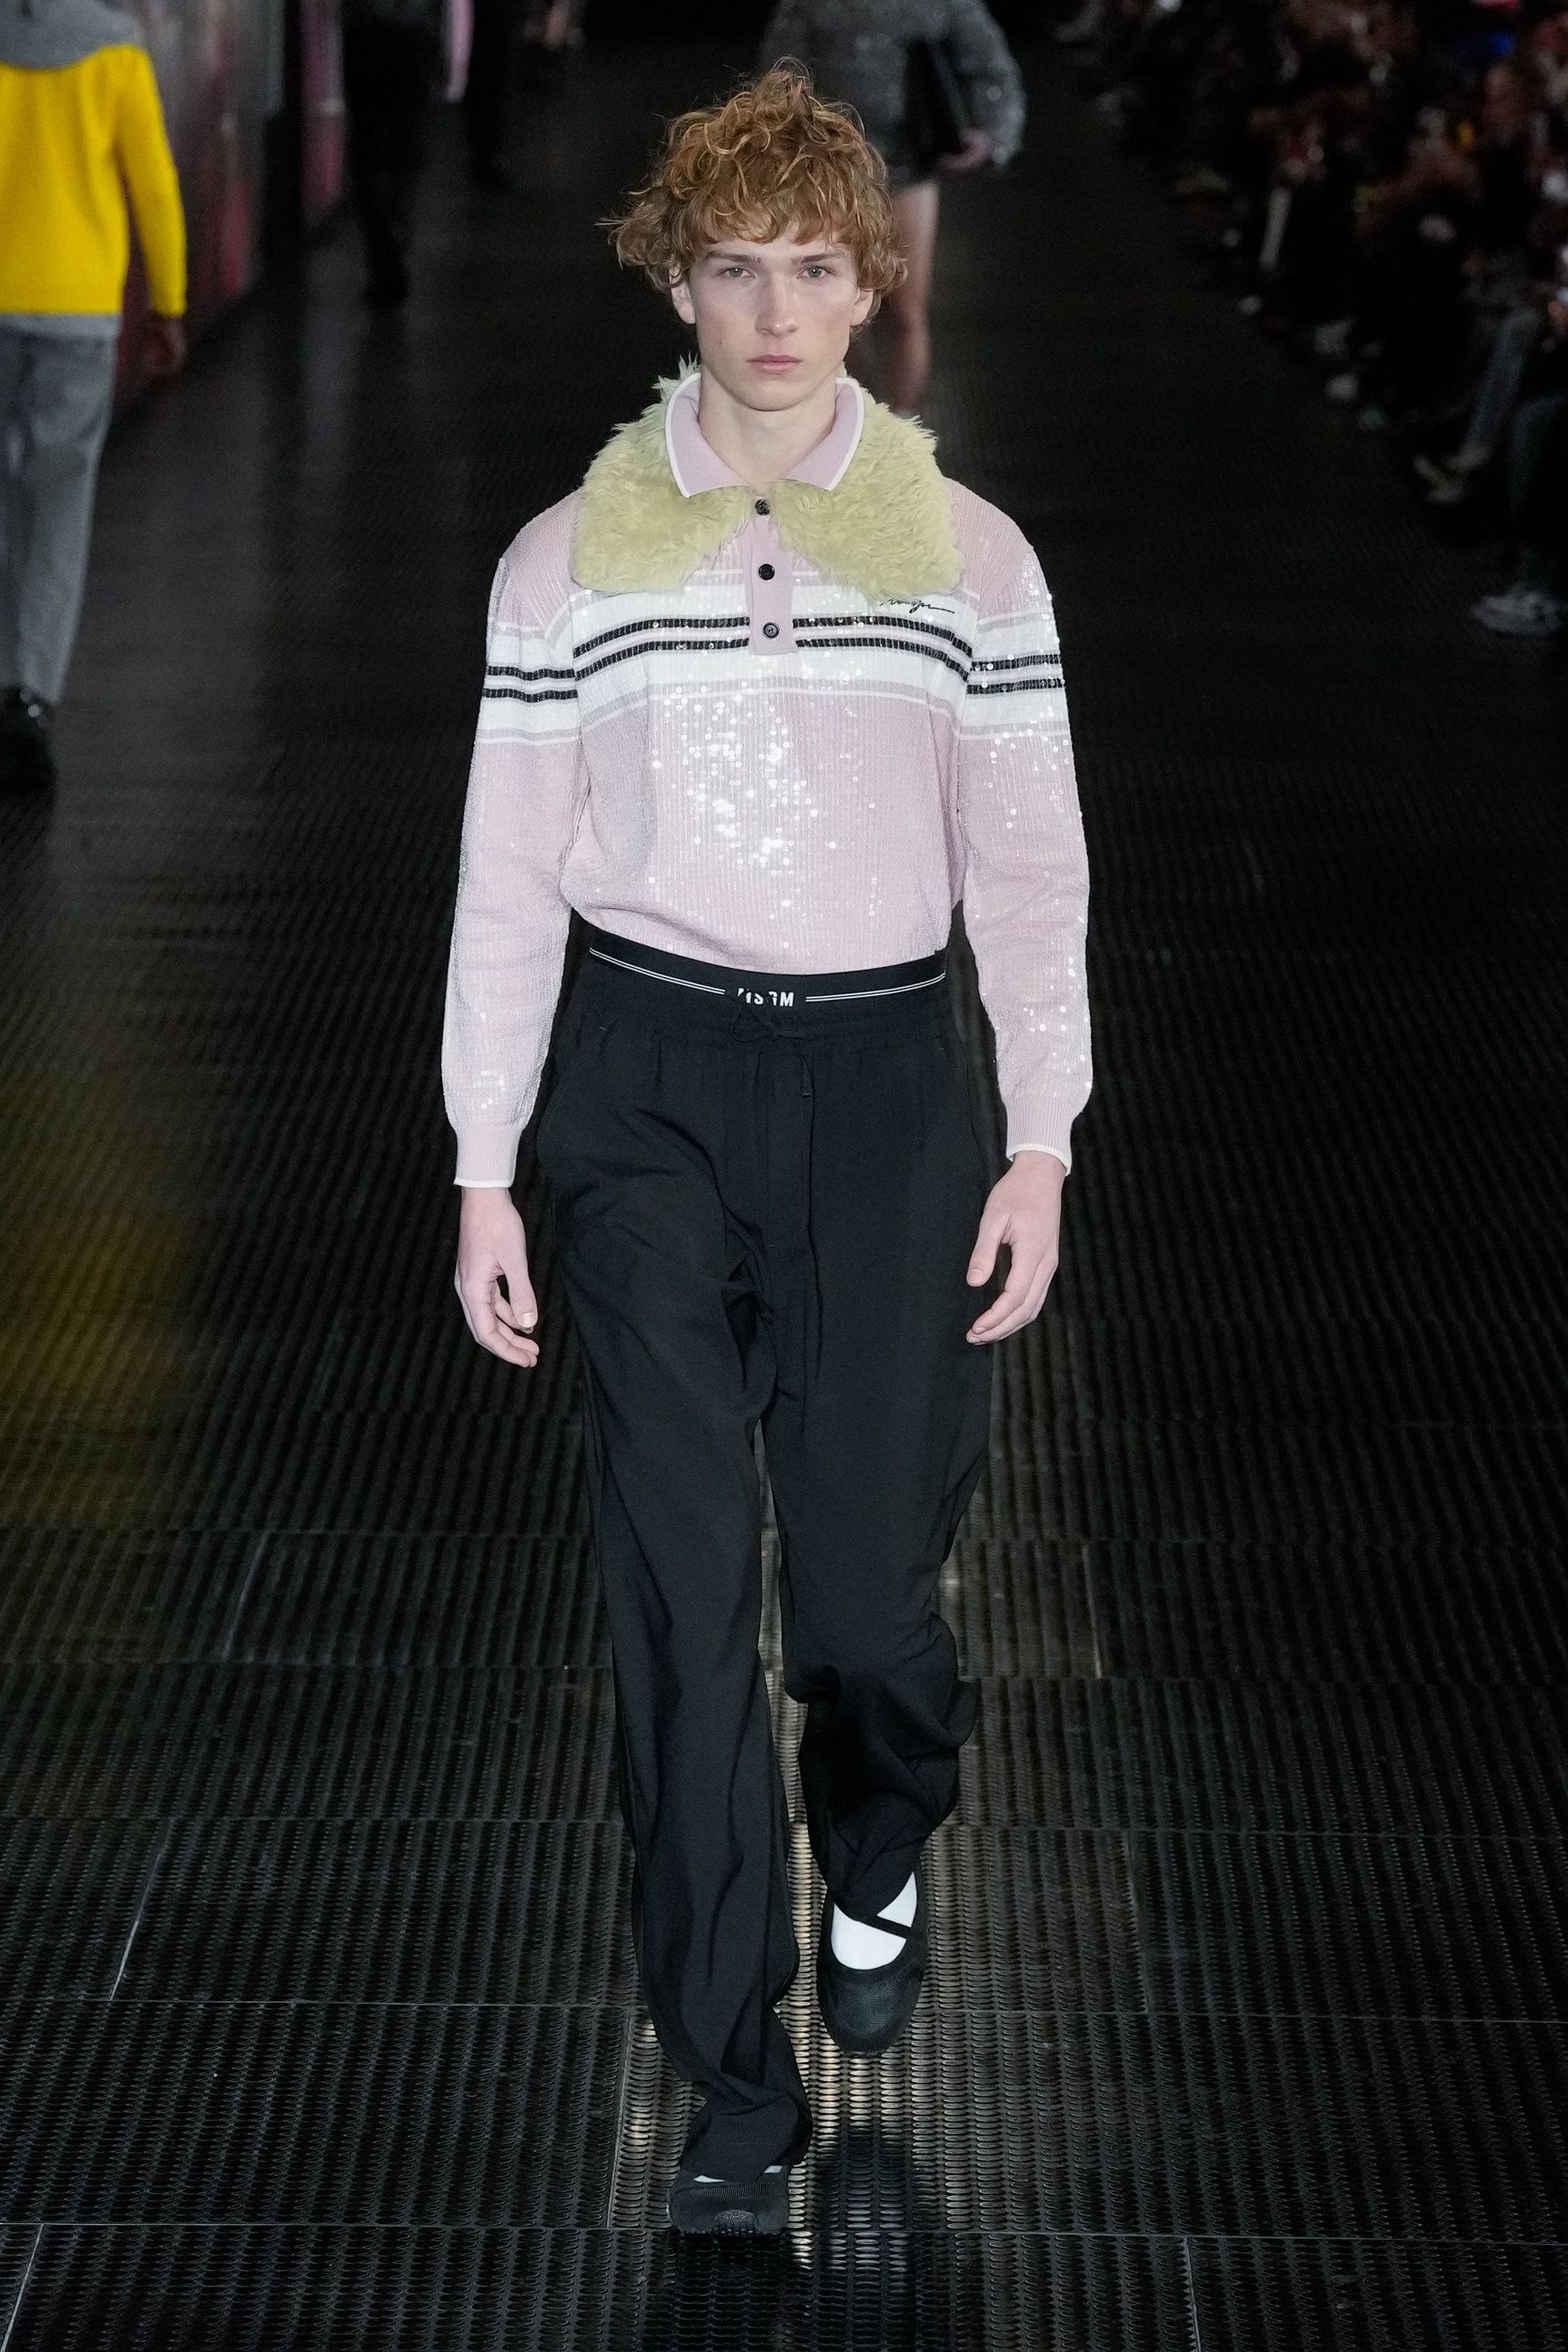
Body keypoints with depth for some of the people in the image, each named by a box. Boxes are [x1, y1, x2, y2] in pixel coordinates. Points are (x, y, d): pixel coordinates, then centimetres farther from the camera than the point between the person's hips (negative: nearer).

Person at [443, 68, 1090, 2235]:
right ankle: (737, 2079, 6)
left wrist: (1039, 1149, 0)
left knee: (870, 1571, 0)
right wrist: (485, 1176, 1)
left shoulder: (966, 556, 2)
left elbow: (1028, 865, 5)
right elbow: (510, 876, 3)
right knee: (685, 1591, -3)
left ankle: (880, 1852, 37)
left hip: (880, 1075, 0)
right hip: (649, 1078, 0)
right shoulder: (573, 561, 1)